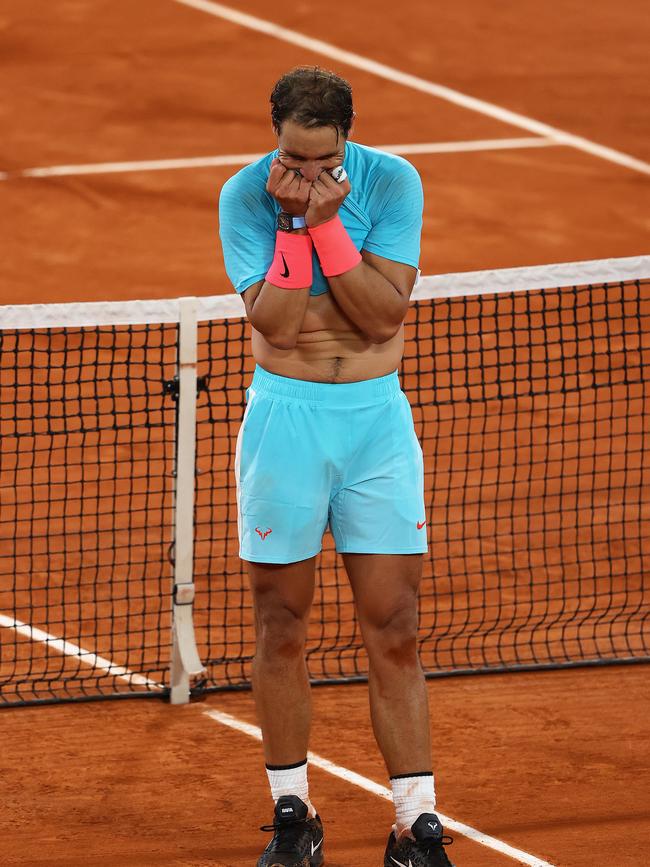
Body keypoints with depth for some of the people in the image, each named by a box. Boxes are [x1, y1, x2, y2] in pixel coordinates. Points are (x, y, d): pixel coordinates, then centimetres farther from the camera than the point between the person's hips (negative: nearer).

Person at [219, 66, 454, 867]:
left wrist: (326, 223, -20)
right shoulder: (245, 195, -7)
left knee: (393, 630, 0)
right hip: (284, 416, 0)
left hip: (377, 417, 0)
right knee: (281, 627, 5)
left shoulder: (391, 182, -6)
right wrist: (294, 223, -20)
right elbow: (276, 323, -14)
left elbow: (384, 316, -13)